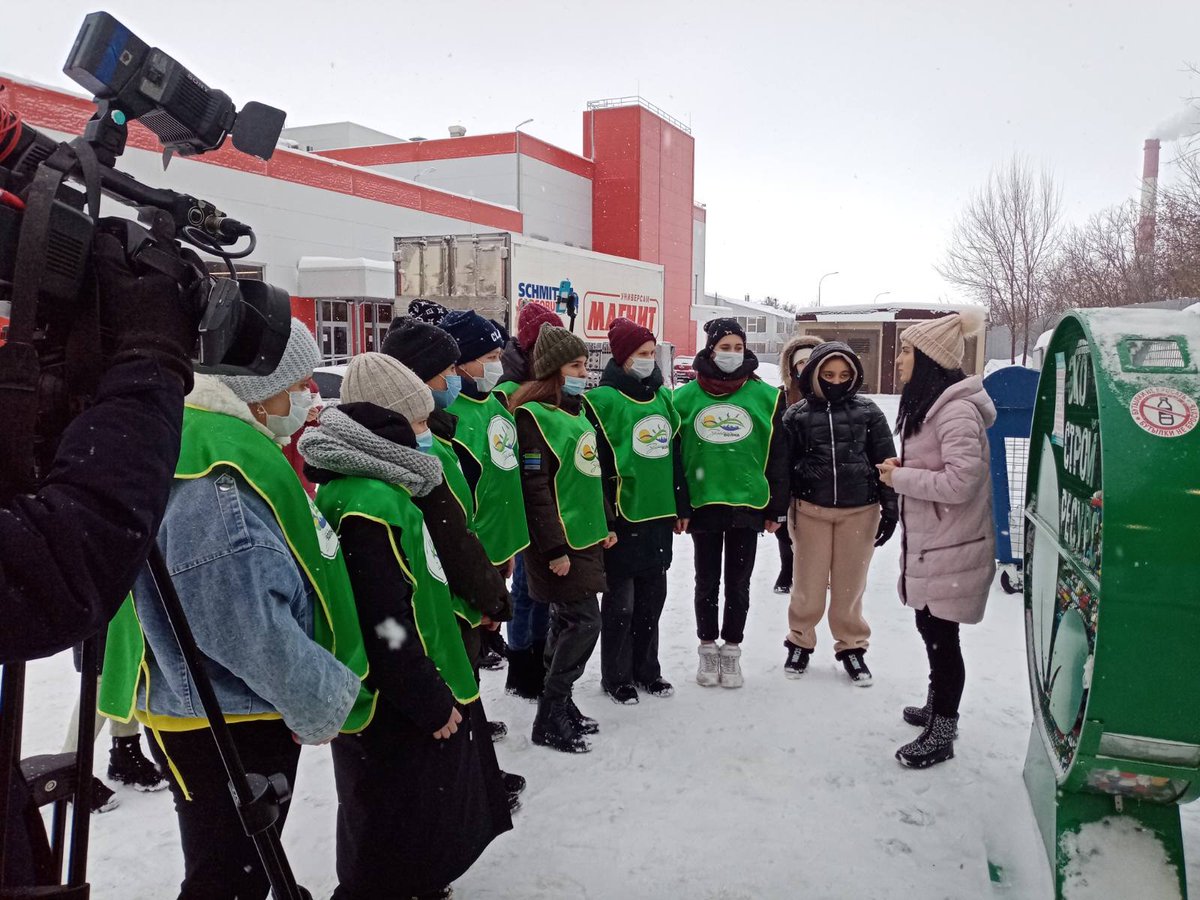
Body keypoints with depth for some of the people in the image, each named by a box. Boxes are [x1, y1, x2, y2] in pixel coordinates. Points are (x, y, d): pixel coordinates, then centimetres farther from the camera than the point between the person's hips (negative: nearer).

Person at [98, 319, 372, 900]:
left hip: (250, 715, 10)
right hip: (223, 728, -10)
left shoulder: (229, 444, 9)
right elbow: (249, 626, -30)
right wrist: (326, 702, -18)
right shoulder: (212, 479, -26)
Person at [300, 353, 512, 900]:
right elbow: (386, 628, -27)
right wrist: (431, 704, -18)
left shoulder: (381, 486, 8)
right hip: (399, 712, -10)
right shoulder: (369, 505, -26)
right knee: (394, 848, 8)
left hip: (421, 698, 10)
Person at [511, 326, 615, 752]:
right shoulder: (533, 414, -14)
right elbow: (535, 488, -19)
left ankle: (560, 705, 26)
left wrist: (606, 524, 21)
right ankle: (549, 720, 4)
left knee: (566, 622, 15)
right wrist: (554, 548, -19)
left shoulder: (577, 409, 14)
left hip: (586, 538, 9)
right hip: (560, 542, -9)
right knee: (584, 621, -8)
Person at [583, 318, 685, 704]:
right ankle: (616, 676, 20)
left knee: (652, 596, 15)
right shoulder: (603, 401, -10)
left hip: (659, 516, 6)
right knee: (620, 600, 5)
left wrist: (681, 506, 16)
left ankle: (646, 668, 30)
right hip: (623, 517, -6)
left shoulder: (663, 397, 11)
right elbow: (596, 466, -13)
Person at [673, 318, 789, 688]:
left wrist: (776, 508, 1)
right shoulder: (686, 397, -1)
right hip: (701, 504, 0)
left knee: (738, 582, 11)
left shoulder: (766, 396, 0)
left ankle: (732, 650, 26)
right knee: (707, 581, 11)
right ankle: (708, 648, 27)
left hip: (748, 504, 0)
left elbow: (778, 454, 3)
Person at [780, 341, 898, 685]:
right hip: (811, 510, 0)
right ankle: (800, 641, 28)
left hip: (860, 511, 0)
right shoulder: (797, 415, 2)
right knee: (808, 585, 7)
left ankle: (852, 646, 27)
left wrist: (890, 507, 2)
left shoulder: (868, 412, 2)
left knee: (850, 585, 9)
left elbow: (886, 462, 4)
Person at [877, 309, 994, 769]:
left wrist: (900, 478, -18)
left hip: (951, 547, -10)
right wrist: (902, 469, 3)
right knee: (930, 627, 20)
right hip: (927, 542, 10)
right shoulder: (926, 404, 13)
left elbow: (961, 481, -26)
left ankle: (942, 732, 14)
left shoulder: (956, 410, -20)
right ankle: (937, 706, 38)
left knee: (941, 634, 0)